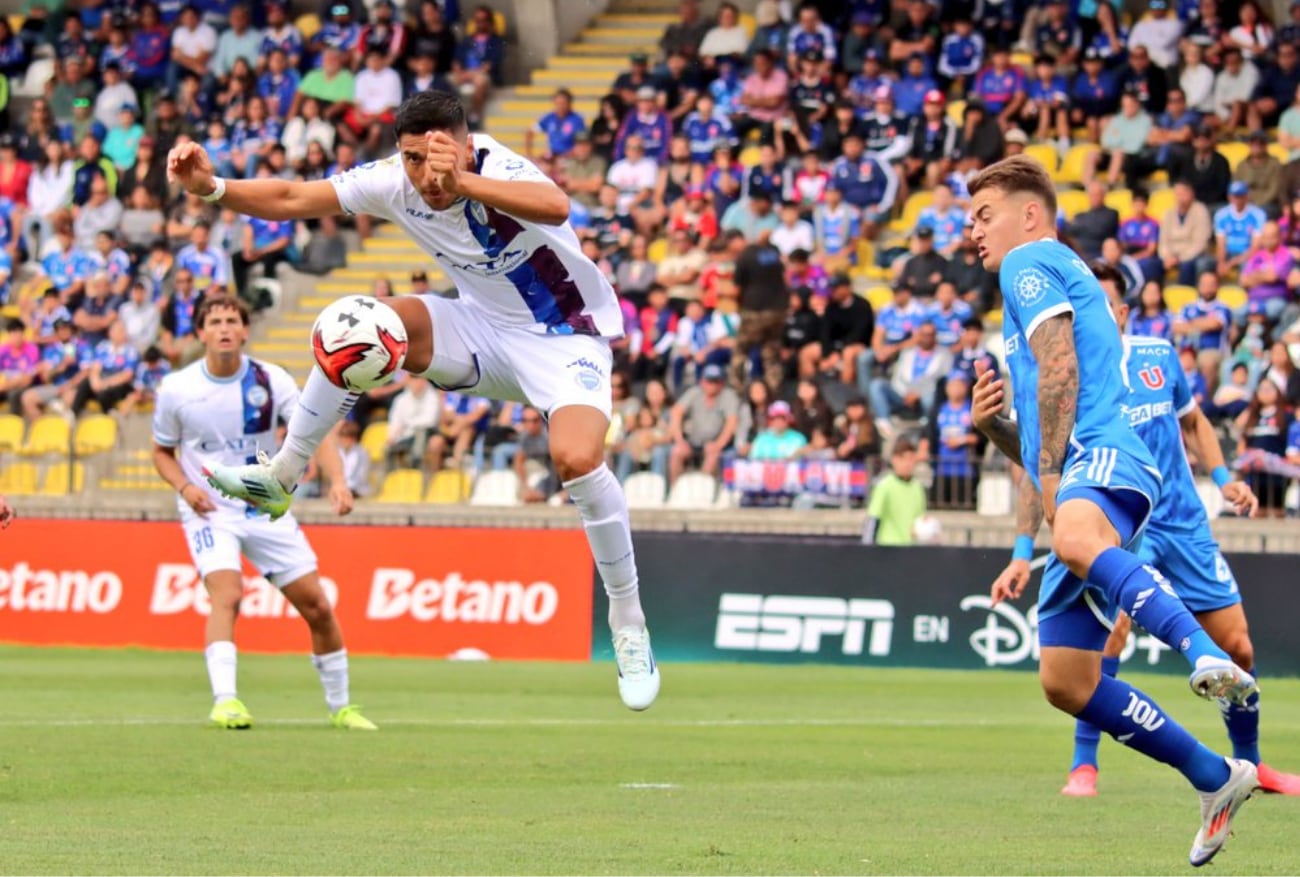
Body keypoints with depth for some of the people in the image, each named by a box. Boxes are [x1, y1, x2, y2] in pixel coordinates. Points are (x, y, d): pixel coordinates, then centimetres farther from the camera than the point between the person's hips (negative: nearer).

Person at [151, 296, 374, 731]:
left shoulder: (271, 380, -6)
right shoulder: (176, 389, -6)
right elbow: (162, 452, 7)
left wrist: (337, 480, -31)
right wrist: (185, 487, -13)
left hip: (267, 510, 2)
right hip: (209, 511, -2)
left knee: (317, 605, 2)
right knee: (227, 593, -29)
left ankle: (340, 707, 18)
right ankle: (225, 701, -36)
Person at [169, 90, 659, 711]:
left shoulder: (500, 172, -29)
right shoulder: (394, 183, -12)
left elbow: (556, 206, -52)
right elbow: (291, 199, -9)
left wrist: (463, 181, -67)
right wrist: (212, 187, -27)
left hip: (564, 335, -5)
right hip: (483, 329, 5)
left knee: (577, 457, -30)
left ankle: (628, 624, -11)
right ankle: (280, 476, -5)